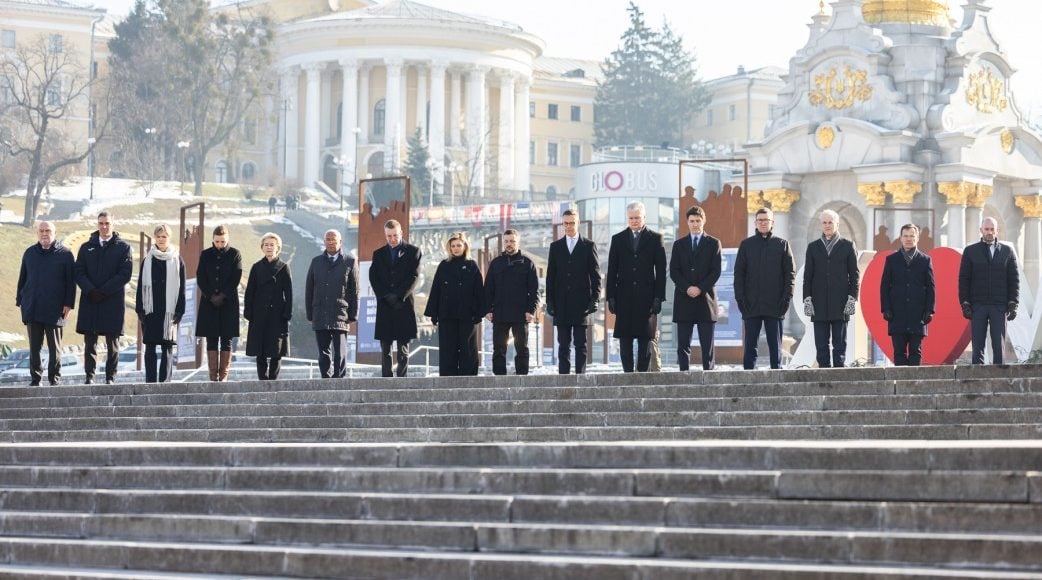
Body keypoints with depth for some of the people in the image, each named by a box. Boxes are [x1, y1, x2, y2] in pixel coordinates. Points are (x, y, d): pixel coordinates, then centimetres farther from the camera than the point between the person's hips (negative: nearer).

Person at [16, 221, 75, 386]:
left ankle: (55, 378, 7)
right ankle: (35, 378, 10)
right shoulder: (30, 253, 13)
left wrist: (68, 303, -6)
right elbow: (22, 278, 17)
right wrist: (20, 300, 10)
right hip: (32, 308, 3)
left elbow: (70, 281, 1)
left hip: (54, 309, -3)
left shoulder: (64, 254, 2)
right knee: (34, 346, 5)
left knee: (54, 346, 1)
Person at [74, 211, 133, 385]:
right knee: (90, 341, 0)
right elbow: (79, 272, 5)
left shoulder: (123, 248, 5)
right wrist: (90, 291, -12)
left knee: (112, 342, 1)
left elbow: (125, 274, -5)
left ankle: (110, 377, 4)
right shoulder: (87, 247, 13)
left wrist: (103, 291, -11)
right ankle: (89, 376, 2)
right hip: (90, 300, 2)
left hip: (113, 301, -2)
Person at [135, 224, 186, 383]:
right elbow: (141, 286, 7)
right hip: (150, 310, 1)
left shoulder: (177, 261, 5)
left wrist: (179, 311, -4)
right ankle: (150, 381, 2)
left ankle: (165, 381, 2)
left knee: (167, 347, -1)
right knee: (150, 347, 0)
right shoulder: (147, 260, 8)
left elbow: (181, 287, 3)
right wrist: (140, 309, -1)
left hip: (169, 310, -1)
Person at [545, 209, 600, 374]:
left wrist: (595, 299, -7)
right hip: (561, 304, 2)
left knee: (581, 344, -1)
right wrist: (549, 302, 2)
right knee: (563, 345, 2)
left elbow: (596, 274, 3)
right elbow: (550, 276, 10)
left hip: (581, 303, -2)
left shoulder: (589, 246, 5)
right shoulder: (555, 246, 11)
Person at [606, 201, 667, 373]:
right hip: (624, 297, 2)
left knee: (645, 338, -2)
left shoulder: (655, 238, 6)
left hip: (646, 296, -2)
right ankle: (628, 374, 3)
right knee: (625, 339, 0)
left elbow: (661, 270, 2)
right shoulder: (618, 239, 11)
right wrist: (611, 297, 0)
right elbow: (612, 271, 9)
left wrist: (658, 297, -5)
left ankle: (642, 373, 1)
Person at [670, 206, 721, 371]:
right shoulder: (679, 244, 13)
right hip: (684, 300, 2)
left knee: (707, 345, -2)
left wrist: (700, 289, -12)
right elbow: (674, 271, 5)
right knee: (683, 345, -1)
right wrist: (687, 288, -11)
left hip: (705, 299, -2)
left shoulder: (713, 243, 8)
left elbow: (716, 271, 0)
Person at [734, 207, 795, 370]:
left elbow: (790, 273, 4)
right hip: (751, 306, 1)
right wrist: (740, 298, -4)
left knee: (775, 346, 3)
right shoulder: (746, 244, 9)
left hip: (775, 306, -1)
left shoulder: (782, 245, 7)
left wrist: (787, 298, -6)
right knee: (750, 346, 0)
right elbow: (739, 273, 7)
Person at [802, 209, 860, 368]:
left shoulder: (847, 246, 8)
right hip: (819, 305, 2)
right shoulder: (813, 247, 12)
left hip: (840, 305, -2)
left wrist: (852, 298, -4)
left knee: (840, 344, -1)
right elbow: (807, 276, 10)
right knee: (821, 345, 0)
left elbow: (855, 274, 5)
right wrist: (807, 299, 0)